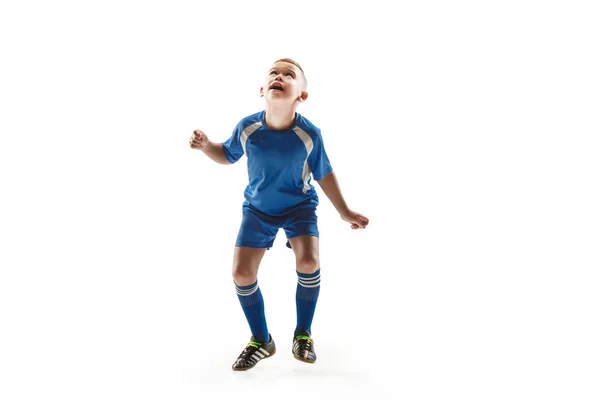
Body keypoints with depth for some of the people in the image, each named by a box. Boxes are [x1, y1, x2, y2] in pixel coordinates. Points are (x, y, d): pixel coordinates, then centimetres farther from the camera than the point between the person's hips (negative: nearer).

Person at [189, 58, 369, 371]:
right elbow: (227, 155, 2)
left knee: (308, 262, -23)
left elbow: (324, 175, -6)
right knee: (242, 273, -6)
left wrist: (345, 211, 1)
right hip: (257, 208, 2)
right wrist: (206, 146, -20)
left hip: (299, 206, -2)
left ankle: (303, 334, 4)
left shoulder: (309, 134, -23)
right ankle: (261, 341, 18)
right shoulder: (247, 128, -19)